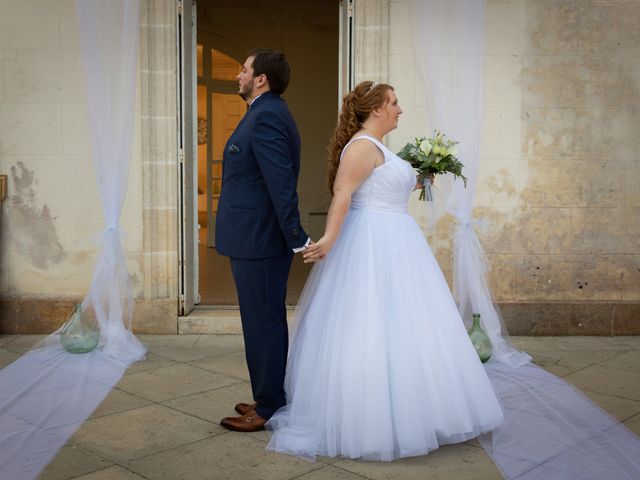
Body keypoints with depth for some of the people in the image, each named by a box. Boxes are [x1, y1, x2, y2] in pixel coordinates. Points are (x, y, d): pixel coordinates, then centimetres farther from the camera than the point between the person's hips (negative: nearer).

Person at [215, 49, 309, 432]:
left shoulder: (266, 117, -17)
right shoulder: (270, 113, 15)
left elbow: (282, 184, -23)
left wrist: (297, 239, -23)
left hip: (258, 240, -10)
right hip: (258, 238, 10)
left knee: (264, 323, -1)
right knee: (267, 321, 17)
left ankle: (269, 409, 11)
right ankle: (271, 399, 29)